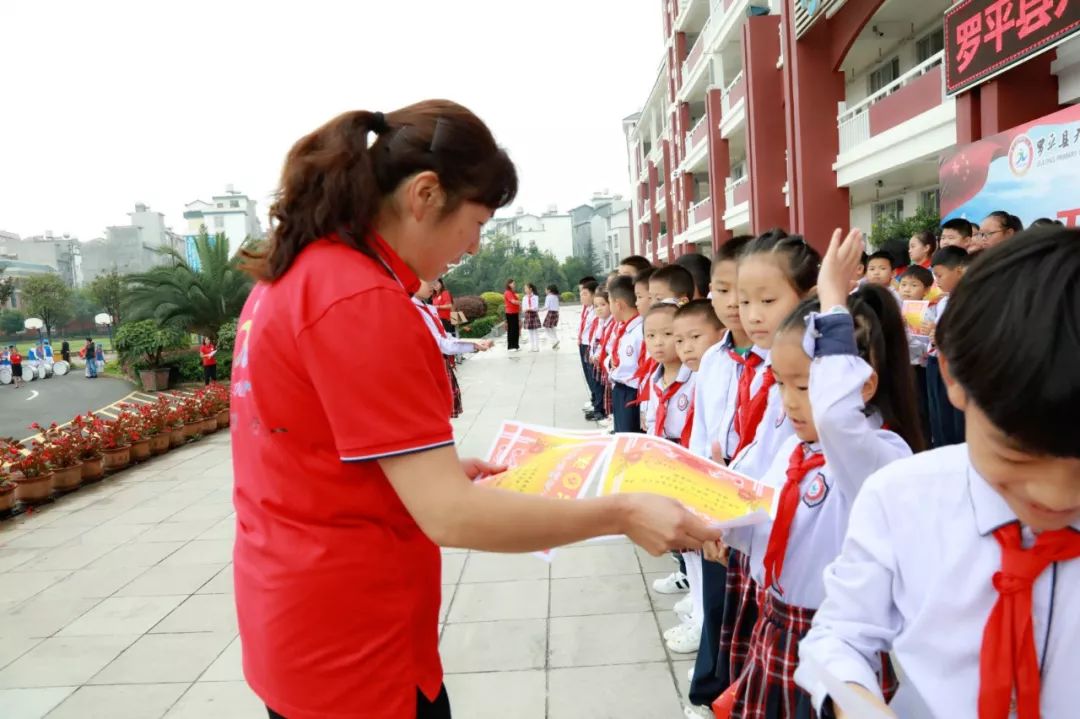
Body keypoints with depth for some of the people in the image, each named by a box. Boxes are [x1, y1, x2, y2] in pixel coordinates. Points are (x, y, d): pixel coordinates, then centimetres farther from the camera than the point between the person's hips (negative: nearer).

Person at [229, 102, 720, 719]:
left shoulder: (296, 275, 4)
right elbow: (451, 517, -28)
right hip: (350, 647, -9)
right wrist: (624, 513, -21)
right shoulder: (364, 303, -25)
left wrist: (439, 469, 8)